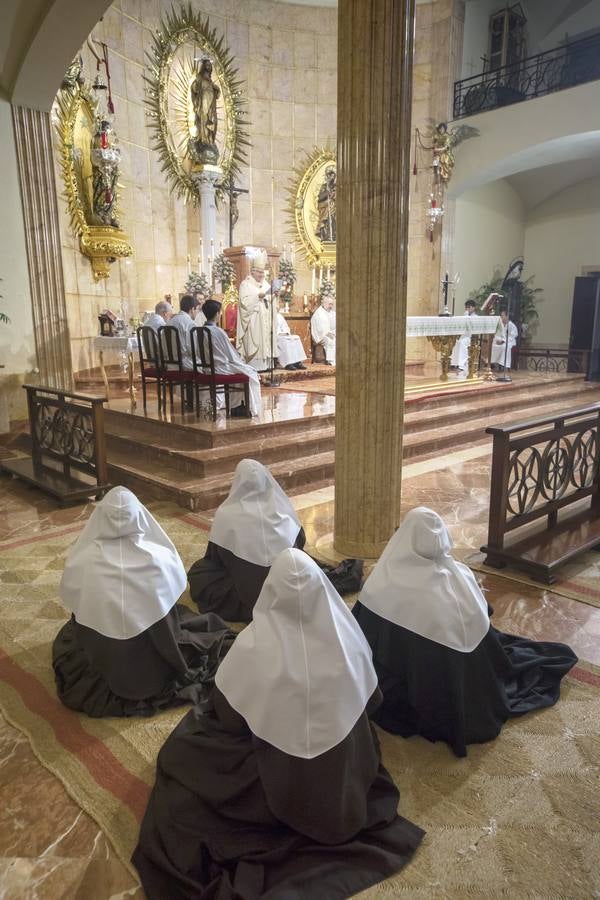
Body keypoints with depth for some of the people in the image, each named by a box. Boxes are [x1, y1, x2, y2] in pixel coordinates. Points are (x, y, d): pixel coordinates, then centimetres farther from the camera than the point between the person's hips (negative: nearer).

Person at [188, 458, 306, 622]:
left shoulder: (226, 513, -10)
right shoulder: (281, 507, -3)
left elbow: (215, 556, 1)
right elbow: (300, 541, 11)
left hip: (248, 592, -3)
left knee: (198, 571, 19)